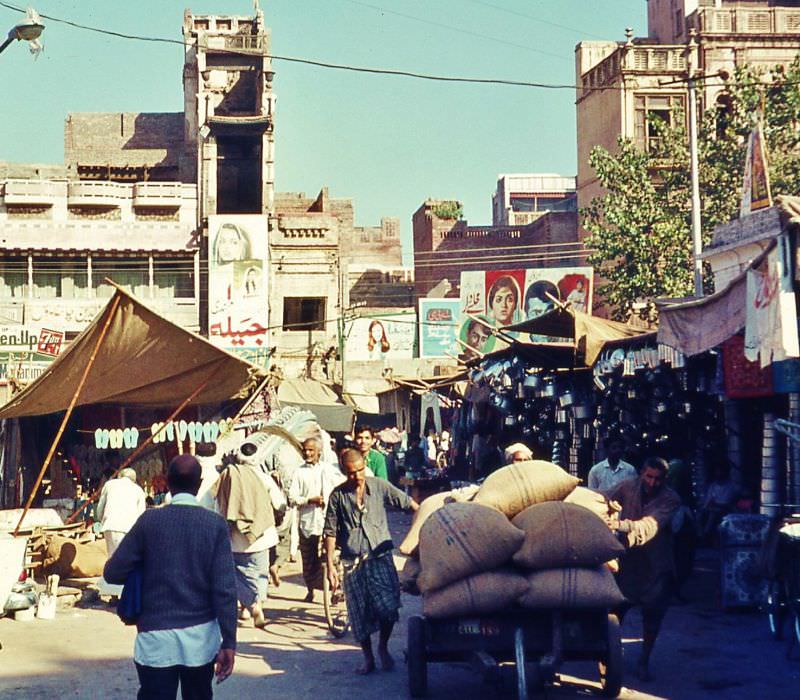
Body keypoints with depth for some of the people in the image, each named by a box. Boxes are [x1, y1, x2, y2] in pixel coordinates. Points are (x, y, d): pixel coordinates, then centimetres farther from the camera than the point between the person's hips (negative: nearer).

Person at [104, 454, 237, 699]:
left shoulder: (149, 521, -6)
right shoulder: (215, 524, -5)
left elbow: (113, 573, -3)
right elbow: (225, 589, -9)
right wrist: (228, 642, -6)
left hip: (156, 639, -1)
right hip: (201, 636, 1)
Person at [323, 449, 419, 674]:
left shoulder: (379, 486, 2)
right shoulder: (338, 495, 2)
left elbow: (408, 503, 7)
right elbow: (330, 532, 5)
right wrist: (330, 566, 1)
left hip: (380, 556, 0)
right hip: (353, 562, 1)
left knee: (388, 605, -12)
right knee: (360, 613, 4)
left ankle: (383, 647, 13)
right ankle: (368, 658, 21)